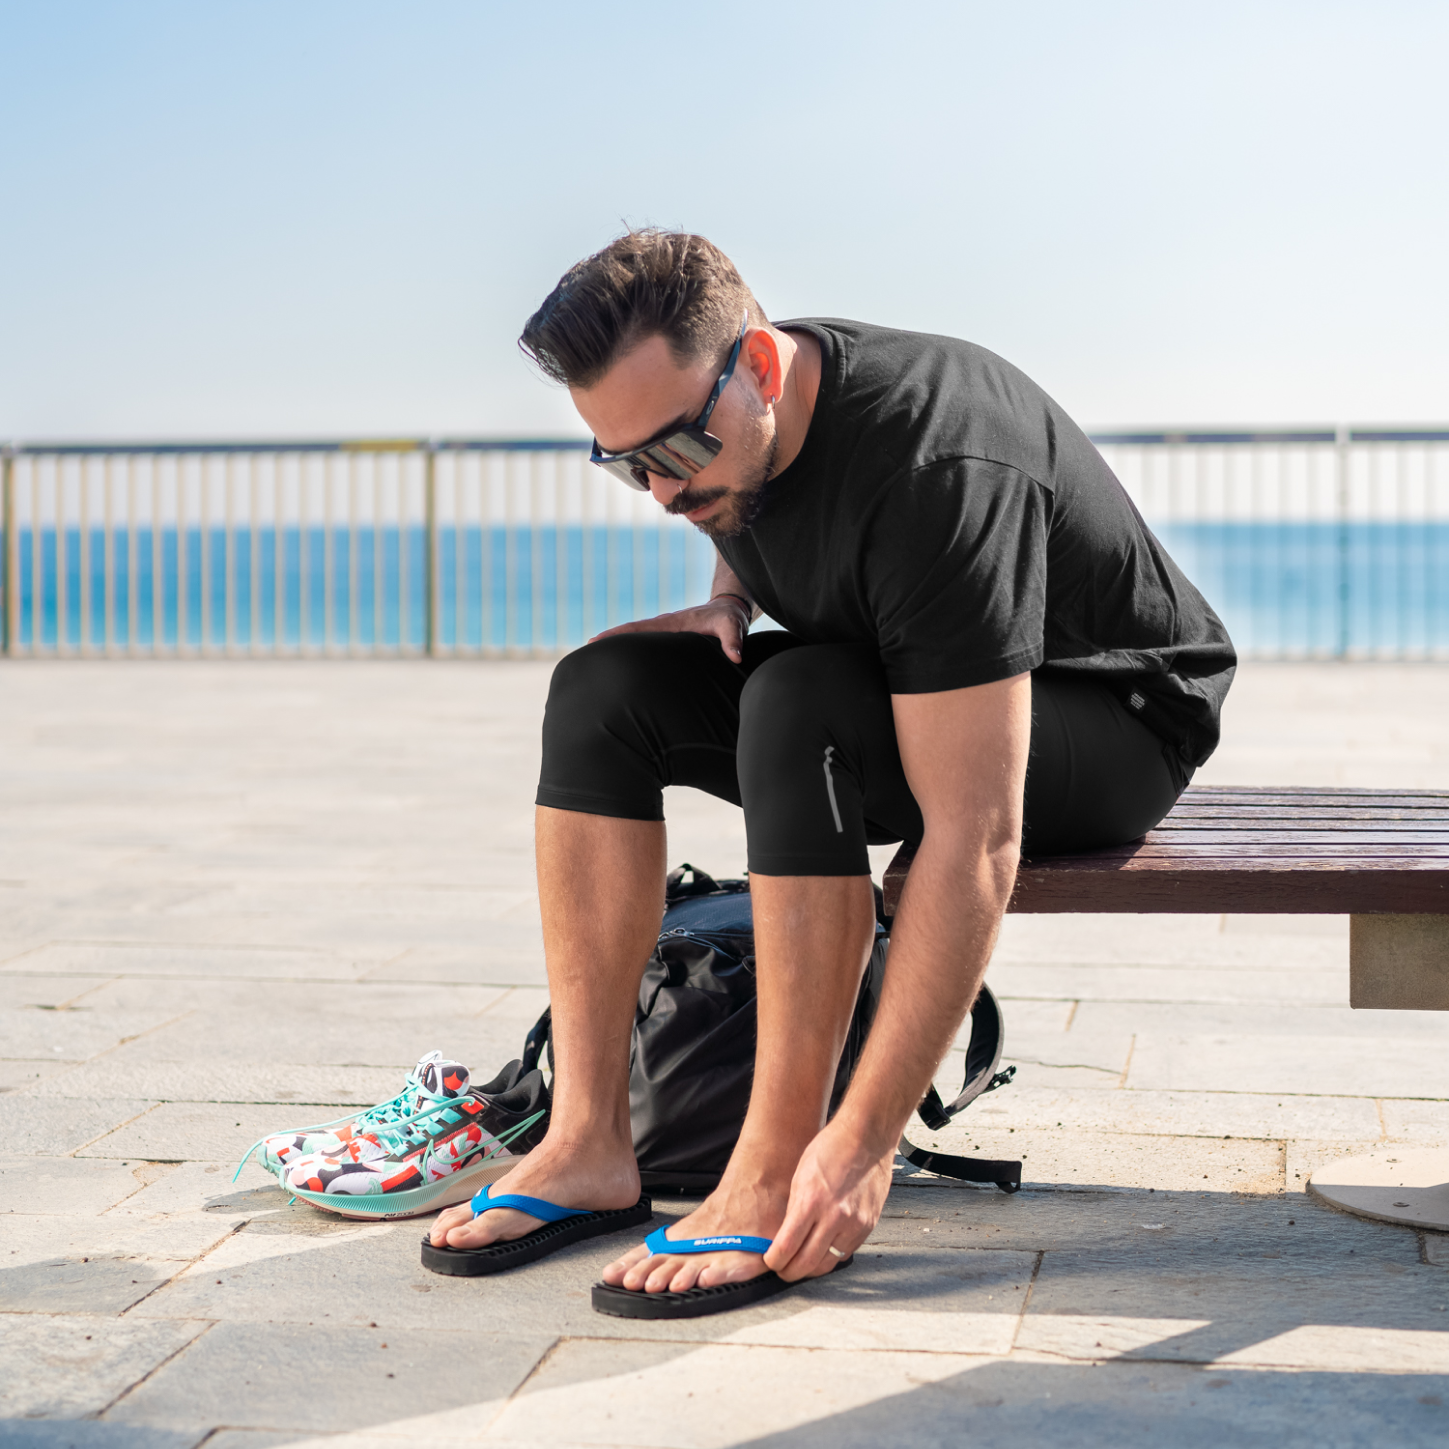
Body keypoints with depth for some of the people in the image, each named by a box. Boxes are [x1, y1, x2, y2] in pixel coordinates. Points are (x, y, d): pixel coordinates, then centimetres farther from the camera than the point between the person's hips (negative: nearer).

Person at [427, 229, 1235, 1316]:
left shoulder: (935, 473, -35)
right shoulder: (725, 425, -10)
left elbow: (977, 841, -38)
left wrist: (865, 1141, -39)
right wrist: (728, 601, -6)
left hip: (1117, 714, -8)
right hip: (908, 687, 8)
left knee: (800, 707, -34)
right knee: (604, 689, -8)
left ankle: (777, 1183, -28)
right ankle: (590, 1144, -12)